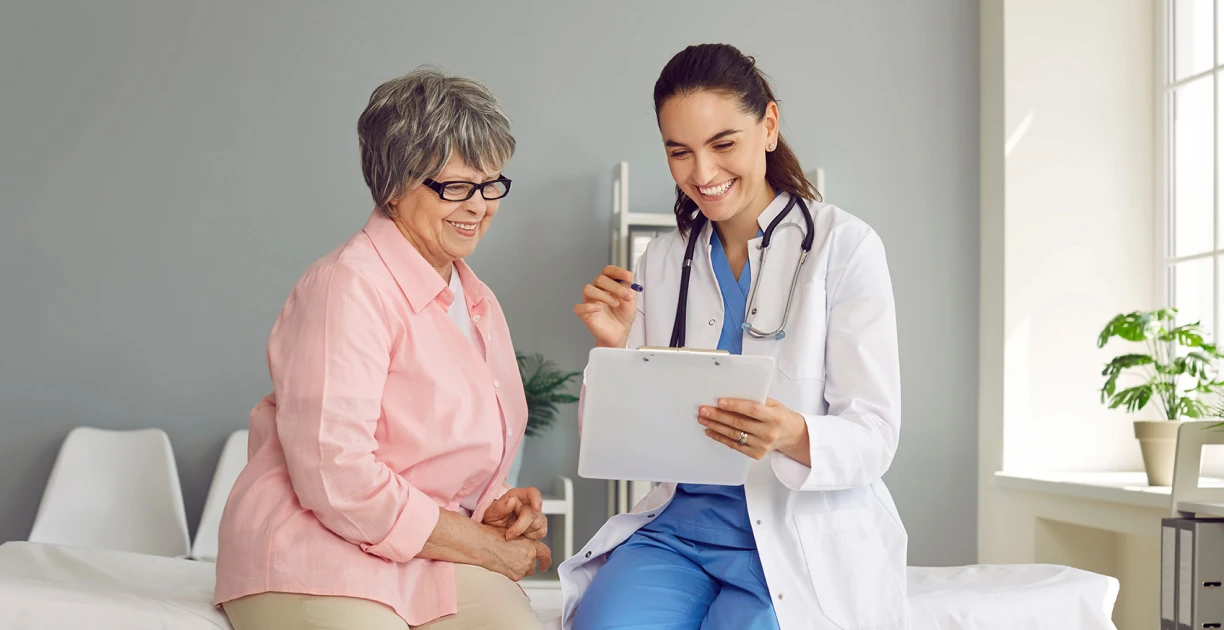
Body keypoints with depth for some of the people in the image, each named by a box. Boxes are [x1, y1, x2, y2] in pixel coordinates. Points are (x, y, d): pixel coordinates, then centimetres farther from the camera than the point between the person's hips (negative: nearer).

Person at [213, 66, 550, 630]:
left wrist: (496, 507, 2)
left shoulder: (479, 303, 16)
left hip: (435, 553, 7)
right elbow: (337, 478, -19)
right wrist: (486, 545, -12)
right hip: (320, 563, -6)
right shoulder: (348, 286, -12)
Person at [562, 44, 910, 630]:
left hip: (806, 533, -2)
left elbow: (875, 437, -8)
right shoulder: (661, 261, 10)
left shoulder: (844, 245, -3)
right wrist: (614, 345, -11)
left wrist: (793, 436, -29)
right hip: (682, 521, 3)